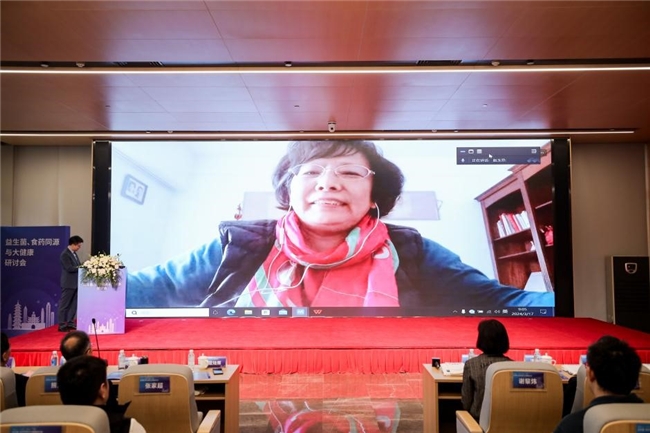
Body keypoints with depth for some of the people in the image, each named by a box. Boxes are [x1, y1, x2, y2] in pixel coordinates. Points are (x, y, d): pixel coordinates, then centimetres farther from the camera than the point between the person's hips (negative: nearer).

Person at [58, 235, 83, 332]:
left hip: (75, 283, 9)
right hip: (68, 284, -9)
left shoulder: (74, 253, 13)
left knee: (73, 304, 13)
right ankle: (62, 325, 7)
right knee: (64, 305, 0)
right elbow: (69, 268, -22)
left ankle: (70, 323, 21)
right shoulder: (65, 254, -15)